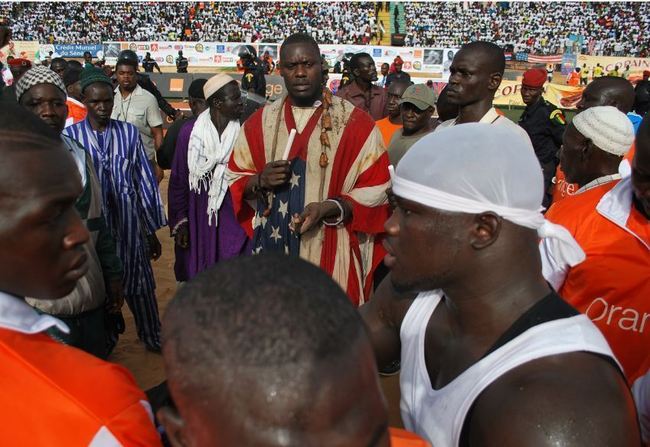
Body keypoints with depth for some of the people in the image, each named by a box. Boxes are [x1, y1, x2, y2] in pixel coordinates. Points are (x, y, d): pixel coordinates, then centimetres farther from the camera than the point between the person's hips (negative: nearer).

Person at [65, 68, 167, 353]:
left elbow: (145, 181, 2)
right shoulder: (70, 136, -6)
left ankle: (152, 336, 32)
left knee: (139, 281, 11)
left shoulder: (129, 133, -2)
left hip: (128, 223, 1)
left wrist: (152, 230, 5)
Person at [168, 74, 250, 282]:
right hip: (198, 222, 1)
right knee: (197, 279, 13)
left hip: (234, 223, -1)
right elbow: (178, 180, 2)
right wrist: (179, 222, 1)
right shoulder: (189, 132, -5)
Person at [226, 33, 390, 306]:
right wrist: (260, 181, -10)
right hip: (272, 246, 3)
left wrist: (329, 208, -19)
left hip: (330, 253, -3)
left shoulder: (357, 124, -5)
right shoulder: (259, 122, 6)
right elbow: (234, 179, 12)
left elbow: (376, 191, -5)